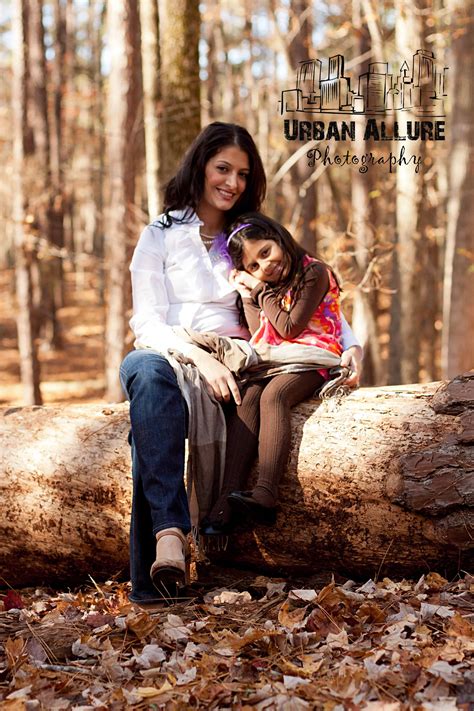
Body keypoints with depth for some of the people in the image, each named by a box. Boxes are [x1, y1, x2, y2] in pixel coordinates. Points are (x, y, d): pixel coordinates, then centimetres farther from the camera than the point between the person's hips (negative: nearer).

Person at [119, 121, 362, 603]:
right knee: (144, 370, -40)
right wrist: (199, 357, -18)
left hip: (231, 366, 1)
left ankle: (150, 578, -44)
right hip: (169, 356, -1)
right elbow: (148, 323, 1)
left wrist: (350, 344, -1)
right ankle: (170, 529, -54)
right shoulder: (161, 236, 13)